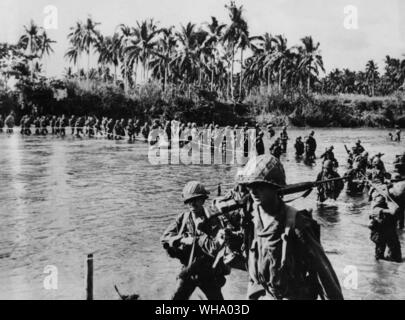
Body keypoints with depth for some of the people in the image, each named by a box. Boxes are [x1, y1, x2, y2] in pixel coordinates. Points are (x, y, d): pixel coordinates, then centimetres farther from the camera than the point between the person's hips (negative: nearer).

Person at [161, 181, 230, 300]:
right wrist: (183, 239, -21)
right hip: (188, 271, 2)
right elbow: (165, 238, -7)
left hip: (209, 273, -2)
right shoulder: (183, 218, -1)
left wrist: (197, 239, -30)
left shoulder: (212, 220, -13)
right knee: (177, 297, -3)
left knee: (216, 298, 11)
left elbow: (218, 247, -22)